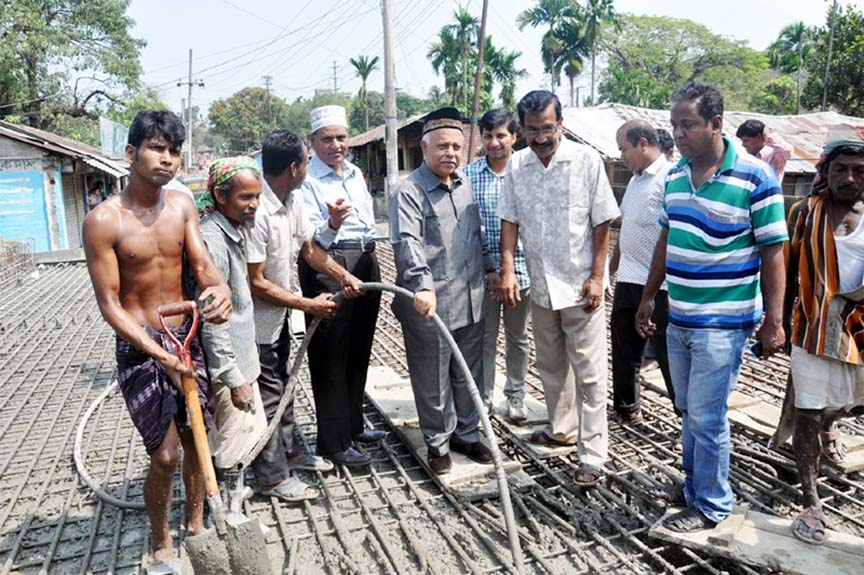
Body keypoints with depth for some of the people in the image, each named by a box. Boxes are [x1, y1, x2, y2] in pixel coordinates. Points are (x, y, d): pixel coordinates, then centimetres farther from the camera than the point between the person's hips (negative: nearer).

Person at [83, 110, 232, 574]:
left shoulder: (182, 205, -1)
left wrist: (220, 289, -33)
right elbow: (109, 304, -15)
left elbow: (203, 263, -8)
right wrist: (159, 355, -25)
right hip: (139, 347, -5)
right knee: (165, 454, -3)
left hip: (186, 337, 5)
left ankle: (196, 523, 38)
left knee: (196, 439, 15)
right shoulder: (103, 220, -16)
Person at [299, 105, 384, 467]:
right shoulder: (307, 179, -11)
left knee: (359, 351, 16)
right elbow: (309, 238, -18)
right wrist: (331, 225, -39)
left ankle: (353, 424, 31)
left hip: (366, 263, 8)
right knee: (330, 356, 0)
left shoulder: (356, 173, 12)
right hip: (327, 267, -8)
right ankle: (334, 442, 10)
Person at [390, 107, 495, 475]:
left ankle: (466, 433, 35)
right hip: (429, 307, -7)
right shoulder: (409, 192, -11)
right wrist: (422, 285, -38)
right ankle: (438, 442, 25)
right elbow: (408, 243, -26)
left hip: (471, 302, 7)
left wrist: (490, 268, 23)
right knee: (434, 381, 7)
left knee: (469, 375, 18)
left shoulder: (465, 185, 13)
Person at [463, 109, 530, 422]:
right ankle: (482, 396, 24)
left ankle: (516, 395, 32)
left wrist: (512, 272, -7)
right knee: (484, 338, 9)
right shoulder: (468, 174, -2)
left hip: (519, 270, 1)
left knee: (518, 337, 15)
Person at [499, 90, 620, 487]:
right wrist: (508, 269, -6)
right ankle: (561, 429, 37)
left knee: (588, 372, 0)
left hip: (580, 286, -5)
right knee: (551, 365, 18)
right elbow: (509, 220, 4)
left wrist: (596, 277, -12)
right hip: (540, 286, 5)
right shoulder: (516, 165, 2)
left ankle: (592, 456, 8)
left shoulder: (586, 161, -10)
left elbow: (602, 223, -8)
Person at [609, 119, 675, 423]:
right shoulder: (636, 178, 14)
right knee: (624, 348, 17)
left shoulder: (670, 178, -15)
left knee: (668, 353, 1)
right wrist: (615, 261, 23)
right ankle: (626, 408, 34)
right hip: (627, 280, 9)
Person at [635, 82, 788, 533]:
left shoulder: (754, 177, -13)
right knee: (689, 412, 17)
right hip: (679, 320, 6)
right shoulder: (675, 175, 6)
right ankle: (693, 486, 34)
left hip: (723, 323, -6)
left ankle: (711, 505, 20)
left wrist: (773, 321, -11)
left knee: (706, 417, 2)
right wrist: (649, 297, 16)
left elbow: (773, 253, -10)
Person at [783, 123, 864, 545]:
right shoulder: (805, 214, -3)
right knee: (807, 417, -1)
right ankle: (811, 503, 13)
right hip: (815, 332, -3)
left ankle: (828, 426, 58)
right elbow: (786, 272, 1)